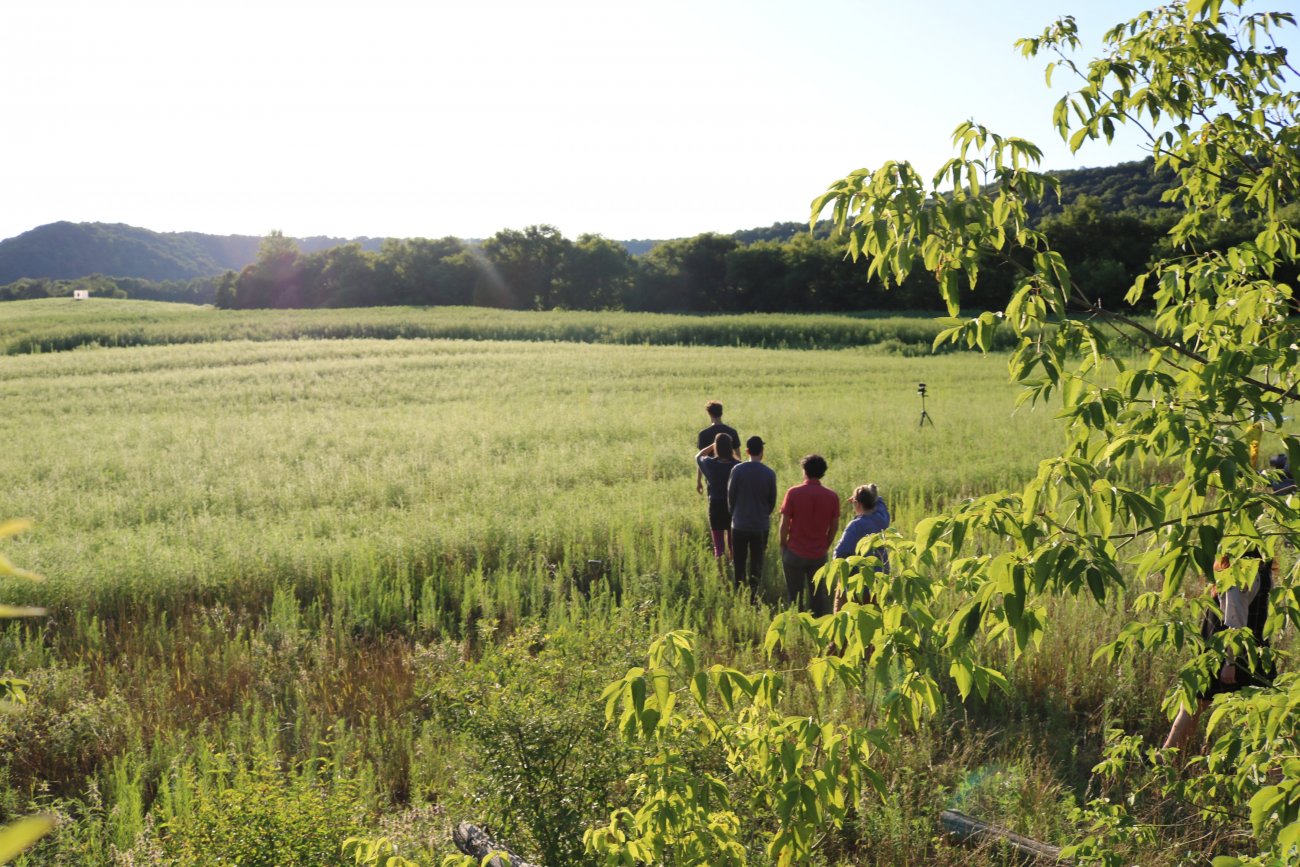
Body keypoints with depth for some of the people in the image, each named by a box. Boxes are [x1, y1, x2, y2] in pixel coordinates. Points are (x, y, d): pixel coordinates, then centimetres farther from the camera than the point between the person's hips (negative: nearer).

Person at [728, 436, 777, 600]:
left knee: (740, 562, 11)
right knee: (757, 562, 11)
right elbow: (772, 500, 2)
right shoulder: (769, 474, -7)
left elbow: (730, 496, -3)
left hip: (740, 524, 0)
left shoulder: (738, 470, -11)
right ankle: (753, 595, 12)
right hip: (761, 525, 1)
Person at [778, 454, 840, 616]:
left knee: (794, 595, 9)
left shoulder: (793, 493, -12)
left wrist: (783, 547, 5)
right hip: (819, 554, 2)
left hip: (795, 553, -2)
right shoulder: (832, 496, -3)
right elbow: (834, 527, 2)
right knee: (817, 595, 13)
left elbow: (784, 525, -10)